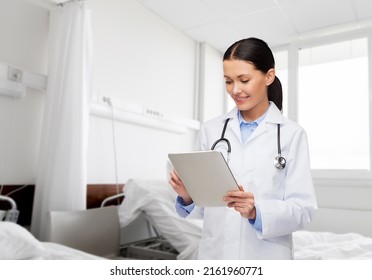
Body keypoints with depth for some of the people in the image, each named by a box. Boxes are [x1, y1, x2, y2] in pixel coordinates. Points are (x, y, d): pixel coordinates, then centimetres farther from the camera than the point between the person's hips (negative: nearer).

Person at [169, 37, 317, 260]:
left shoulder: (292, 134, -6)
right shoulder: (210, 130, 0)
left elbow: (304, 208, -9)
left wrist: (257, 212, -24)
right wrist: (189, 196, -16)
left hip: (267, 256, -2)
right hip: (215, 254, 2)